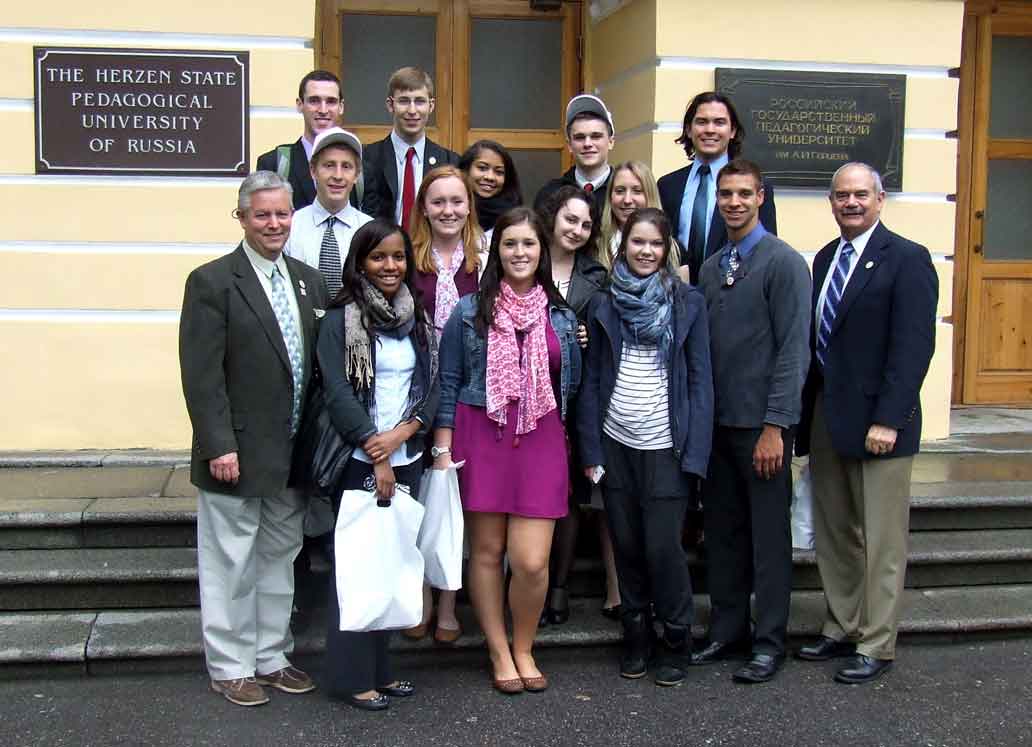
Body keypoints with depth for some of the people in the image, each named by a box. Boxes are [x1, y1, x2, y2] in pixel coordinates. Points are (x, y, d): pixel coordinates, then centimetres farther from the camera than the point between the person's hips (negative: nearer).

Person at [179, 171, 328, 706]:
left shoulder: (307, 281, 10)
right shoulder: (212, 282, -9)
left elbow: (320, 365, 12)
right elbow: (202, 375, -14)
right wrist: (219, 447, -19)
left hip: (292, 455, 6)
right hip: (238, 453, -6)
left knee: (279, 557, 16)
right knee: (231, 563, 6)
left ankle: (271, 657, 29)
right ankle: (231, 668, 19)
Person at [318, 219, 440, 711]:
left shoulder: (418, 318, 10)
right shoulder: (340, 320, -6)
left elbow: (433, 385, 6)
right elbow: (337, 393, -12)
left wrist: (402, 432, -11)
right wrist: (377, 458, -13)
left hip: (406, 461, 5)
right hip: (358, 461, -5)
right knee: (357, 563, 0)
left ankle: (380, 666, 20)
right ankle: (352, 674, 9)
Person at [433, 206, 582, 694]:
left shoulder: (561, 317, 10)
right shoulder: (470, 312, 3)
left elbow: (573, 384, 20)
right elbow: (449, 383, 3)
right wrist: (443, 449, -1)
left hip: (540, 441, 1)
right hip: (481, 437, -1)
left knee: (532, 561, -7)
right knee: (487, 551, 5)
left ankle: (524, 648, 18)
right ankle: (500, 653, 21)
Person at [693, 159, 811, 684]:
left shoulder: (784, 262, -7)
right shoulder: (710, 269, 13)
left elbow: (793, 350, -12)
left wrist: (774, 425, -17)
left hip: (760, 425, -6)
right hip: (716, 423, 6)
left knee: (768, 535, 3)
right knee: (721, 531, 12)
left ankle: (769, 642, 14)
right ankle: (727, 630, 24)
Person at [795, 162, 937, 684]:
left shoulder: (907, 260, -8)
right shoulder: (825, 258, 13)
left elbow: (913, 347, -15)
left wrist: (887, 420, -20)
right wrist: (808, 412, 8)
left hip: (876, 420, -7)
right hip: (825, 416, 7)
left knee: (880, 541, 2)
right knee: (833, 536, 14)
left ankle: (876, 646, 13)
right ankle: (842, 630, 26)